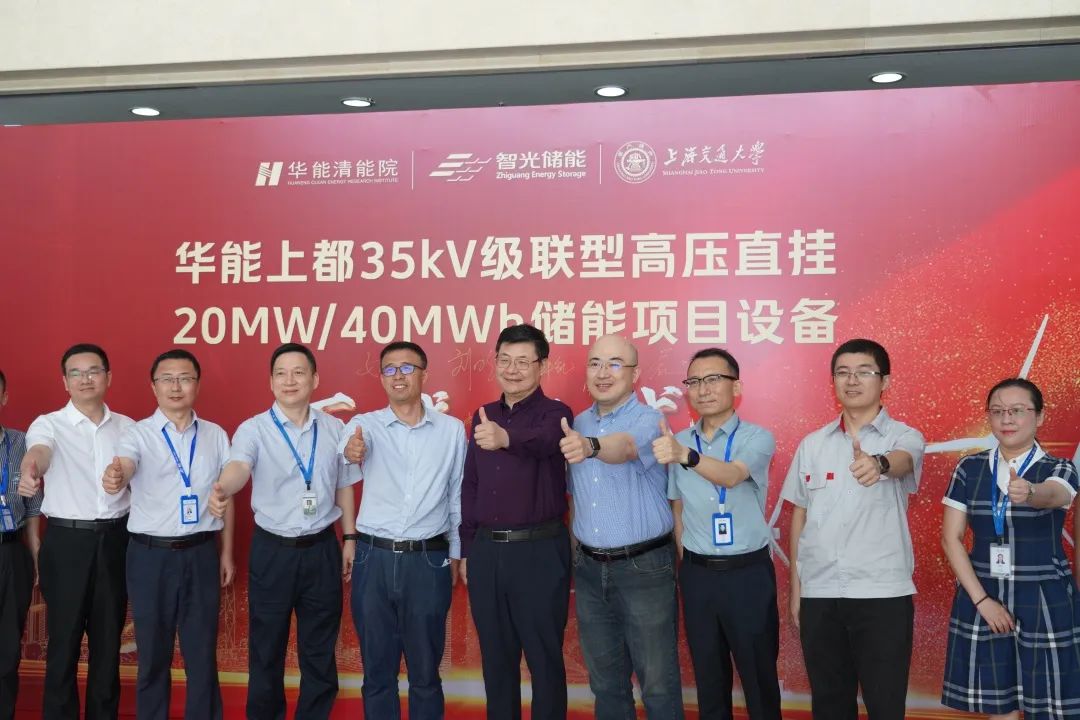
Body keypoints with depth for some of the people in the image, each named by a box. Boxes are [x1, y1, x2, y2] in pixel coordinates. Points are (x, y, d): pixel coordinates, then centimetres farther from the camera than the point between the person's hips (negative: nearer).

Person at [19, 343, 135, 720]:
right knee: (64, 640, 4)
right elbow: (38, 452, -27)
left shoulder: (127, 427, 6)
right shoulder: (48, 424, -4)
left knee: (108, 639, 11)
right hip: (67, 540, -3)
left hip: (115, 539, 3)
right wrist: (29, 472, -51)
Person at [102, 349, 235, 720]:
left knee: (202, 651, 10)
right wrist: (114, 477, -50)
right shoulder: (138, 434, -5)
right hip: (150, 555, -1)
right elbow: (123, 467, -26)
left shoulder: (216, 435, 3)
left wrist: (227, 553, 9)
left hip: (201, 553, 2)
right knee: (153, 653, 11)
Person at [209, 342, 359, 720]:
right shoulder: (253, 429, -7)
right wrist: (222, 490, -49)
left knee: (320, 652, 13)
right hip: (272, 551, -2)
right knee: (266, 651, 11)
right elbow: (239, 465, -28)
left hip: (322, 550, 2)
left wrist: (349, 539, 8)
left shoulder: (335, 429, 2)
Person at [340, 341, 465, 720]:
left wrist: (456, 554, 8)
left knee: (425, 671, 11)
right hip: (374, 559, 0)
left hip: (428, 560, 0)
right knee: (377, 668, 12)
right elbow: (346, 448, -22)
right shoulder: (365, 425, 1)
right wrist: (350, 452, -45)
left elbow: (458, 496, 8)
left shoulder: (452, 429, 3)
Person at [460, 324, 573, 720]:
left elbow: (544, 441, -31)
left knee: (544, 657, 5)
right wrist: (466, 548, 12)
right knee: (495, 655, 15)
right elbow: (469, 486, 14)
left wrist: (507, 439, -52)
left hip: (539, 550, -5)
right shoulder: (483, 415, 11)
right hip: (486, 550, 5)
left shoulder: (555, 413, -6)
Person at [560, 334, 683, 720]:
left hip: (644, 567, -5)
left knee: (657, 681, 4)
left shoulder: (649, 421, -11)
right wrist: (576, 556, 5)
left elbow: (623, 446, -35)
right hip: (589, 569, 5)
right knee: (605, 679, 17)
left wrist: (590, 447, -56)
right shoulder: (578, 425, 7)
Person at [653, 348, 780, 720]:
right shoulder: (676, 442, 4)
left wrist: (686, 456, -47)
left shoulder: (757, 438, -8)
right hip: (697, 574, 3)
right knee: (708, 676, 14)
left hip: (748, 572, -3)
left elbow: (732, 476, -29)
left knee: (759, 675, 7)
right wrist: (686, 566, 4)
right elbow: (679, 509, 9)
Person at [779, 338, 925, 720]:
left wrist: (878, 464, -50)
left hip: (883, 593, -3)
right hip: (819, 593, 3)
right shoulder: (812, 444, 8)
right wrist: (795, 587, 9)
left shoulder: (904, 437, -2)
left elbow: (901, 461, -27)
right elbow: (800, 516, 11)